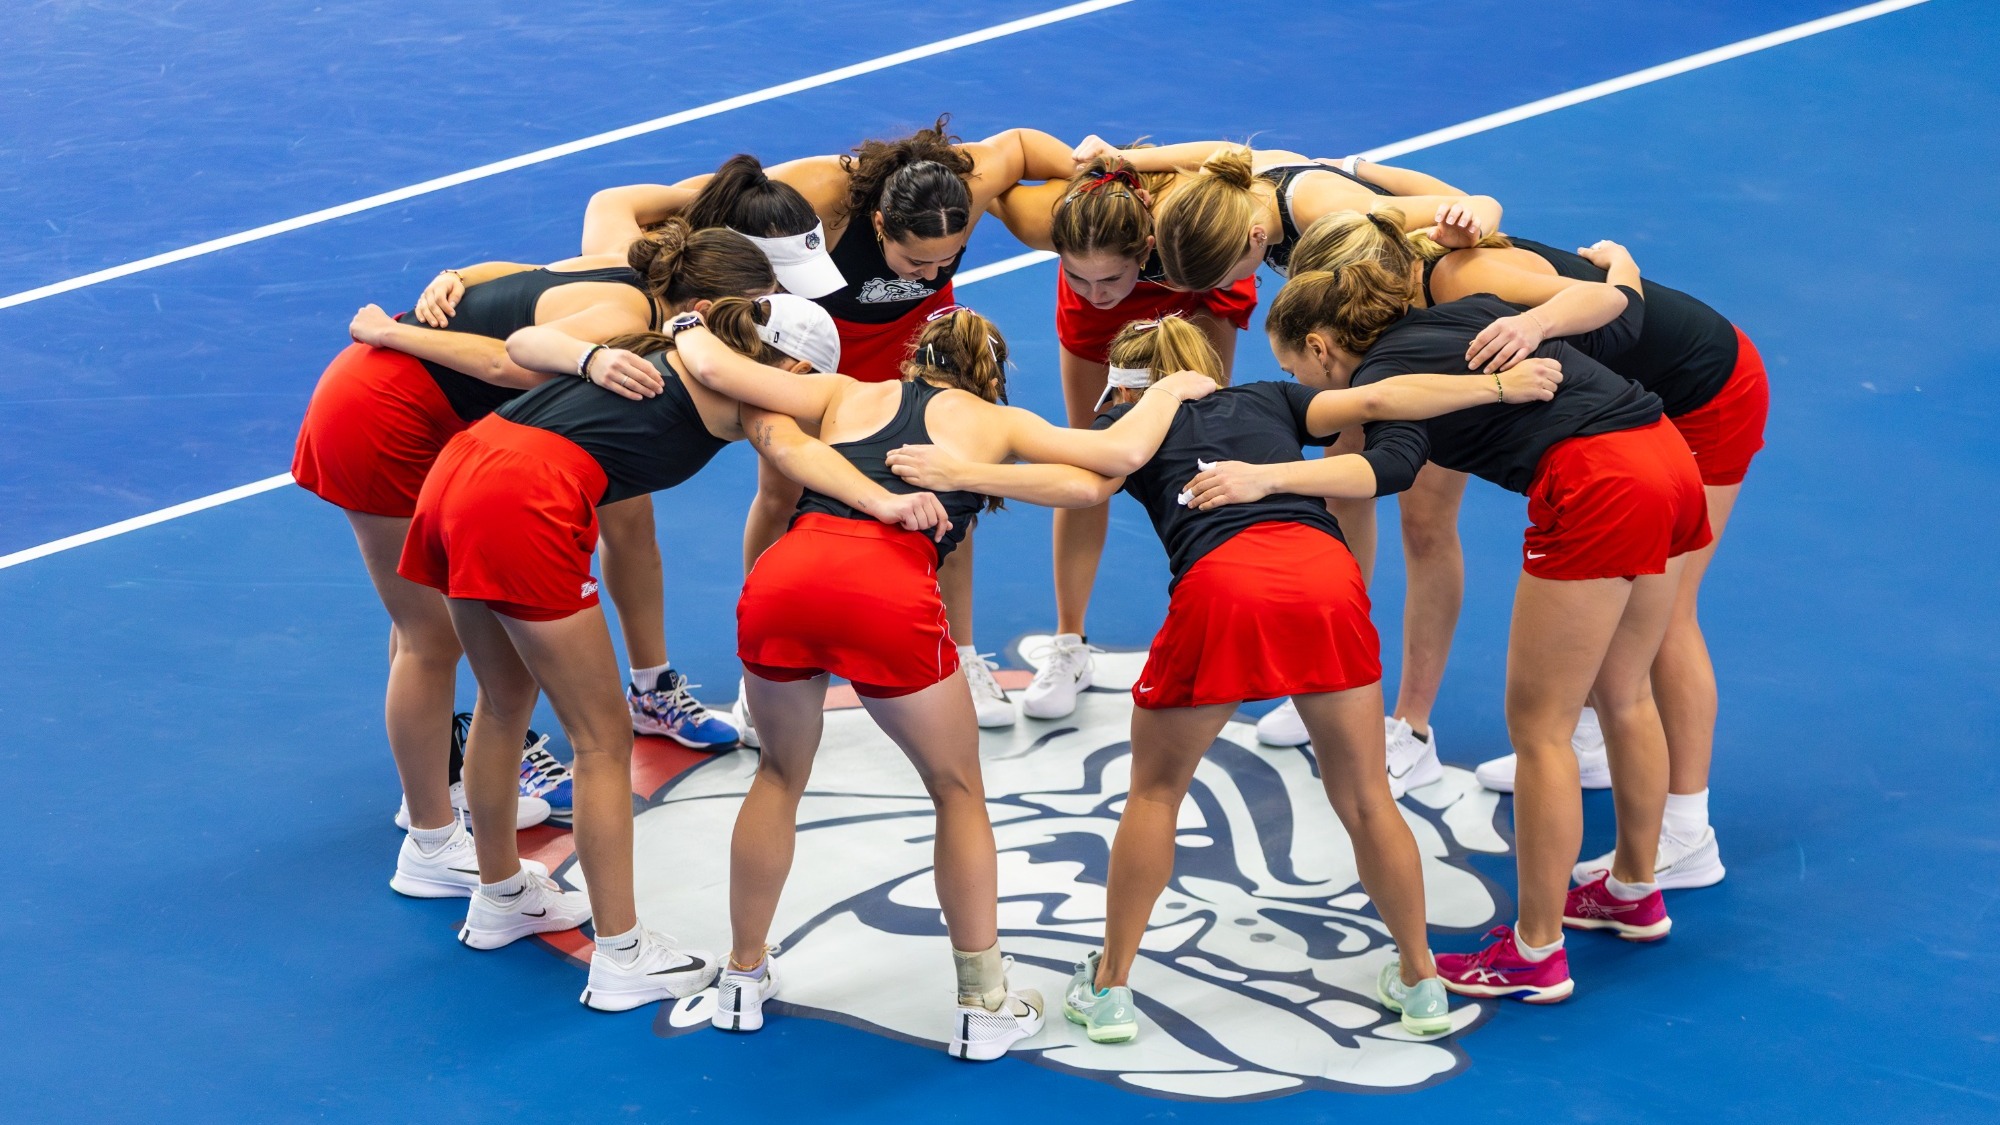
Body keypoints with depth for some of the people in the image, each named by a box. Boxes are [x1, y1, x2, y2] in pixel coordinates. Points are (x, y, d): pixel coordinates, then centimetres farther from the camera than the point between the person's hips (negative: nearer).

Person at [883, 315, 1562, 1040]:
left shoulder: (1135, 420, 26)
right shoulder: (1269, 402, 33)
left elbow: (1085, 483, 4)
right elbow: (1375, 400, 19)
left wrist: (960, 476, 1)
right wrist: (1500, 385, 22)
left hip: (1221, 584, -2)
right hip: (1327, 577, 2)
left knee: (1156, 791, 19)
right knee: (1364, 797, 18)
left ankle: (1110, 987, 21)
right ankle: (1420, 982, 26)